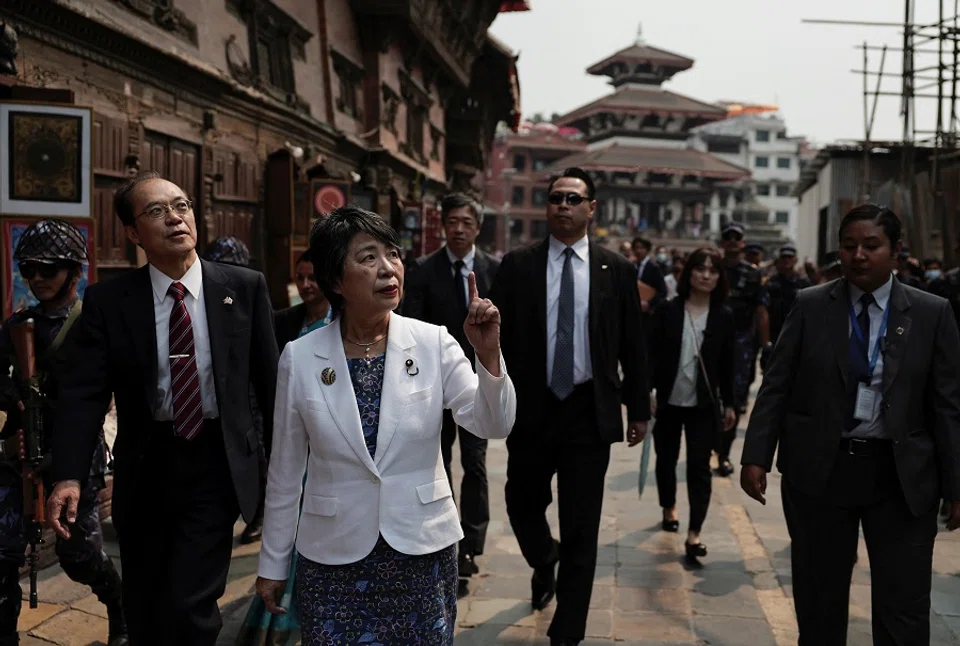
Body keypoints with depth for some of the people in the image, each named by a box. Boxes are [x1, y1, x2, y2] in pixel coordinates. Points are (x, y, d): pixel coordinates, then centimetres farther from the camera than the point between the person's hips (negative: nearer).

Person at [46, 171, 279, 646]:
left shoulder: (244, 288, -3)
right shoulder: (107, 301, -3)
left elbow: (269, 380, 1)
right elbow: (83, 394, -10)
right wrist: (68, 476, -24)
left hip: (217, 464, -2)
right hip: (146, 467, 2)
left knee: (189, 607, -10)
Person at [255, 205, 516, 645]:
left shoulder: (433, 343, -6)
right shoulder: (300, 357, -6)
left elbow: (493, 425, -12)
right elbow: (286, 471, 1)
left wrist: (488, 354, -27)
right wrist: (273, 564, 6)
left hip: (423, 549, 1)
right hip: (333, 557, 0)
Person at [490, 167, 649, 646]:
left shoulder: (616, 270, 2)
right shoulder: (517, 266, 1)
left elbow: (632, 345, 5)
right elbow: (497, 337, 0)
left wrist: (639, 408, 6)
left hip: (590, 413, 0)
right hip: (531, 409, 1)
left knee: (581, 530, 5)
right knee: (523, 504, 15)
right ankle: (544, 566, 49)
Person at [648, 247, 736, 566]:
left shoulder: (724, 317, 0)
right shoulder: (668, 310, -4)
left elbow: (727, 364, 4)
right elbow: (653, 355, -3)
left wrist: (729, 403, 4)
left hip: (704, 404, 0)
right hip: (669, 400, 1)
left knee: (699, 466, -6)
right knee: (666, 458, 16)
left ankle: (693, 534, -6)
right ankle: (669, 509, 41)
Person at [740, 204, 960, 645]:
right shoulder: (810, 306, 1)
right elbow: (776, 388, 0)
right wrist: (756, 457, -8)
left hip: (902, 478, 0)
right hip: (819, 470, 1)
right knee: (818, 601, 12)